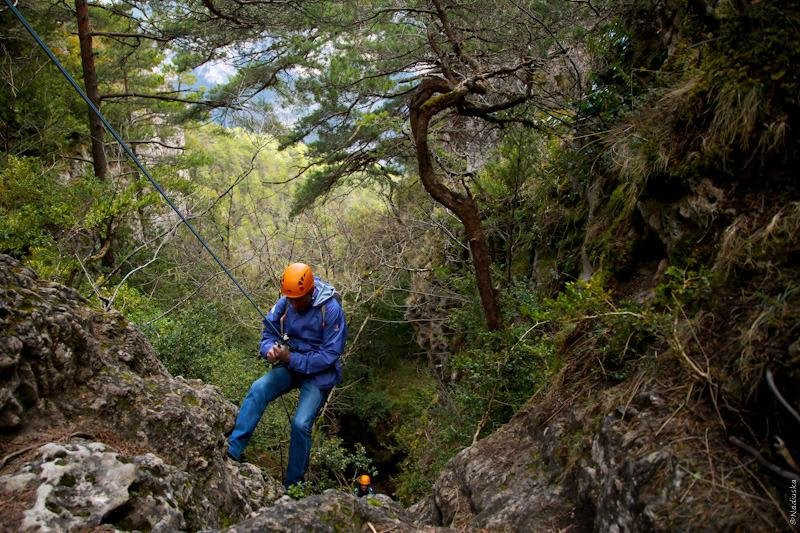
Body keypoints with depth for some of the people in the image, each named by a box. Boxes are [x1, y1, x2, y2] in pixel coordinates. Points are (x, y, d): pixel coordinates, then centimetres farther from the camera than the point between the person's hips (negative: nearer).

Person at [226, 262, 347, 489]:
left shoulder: (331, 310, -21)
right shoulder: (284, 303, -6)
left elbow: (330, 355, -20)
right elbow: (268, 333, 4)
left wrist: (292, 359, -25)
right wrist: (269, 349, -21)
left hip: (319, 374, -5)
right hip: (290, 365, 5)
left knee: (301, 424, -18)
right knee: (258, 389, -22)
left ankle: (293, 484, -1)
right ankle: (232, 451, -25)